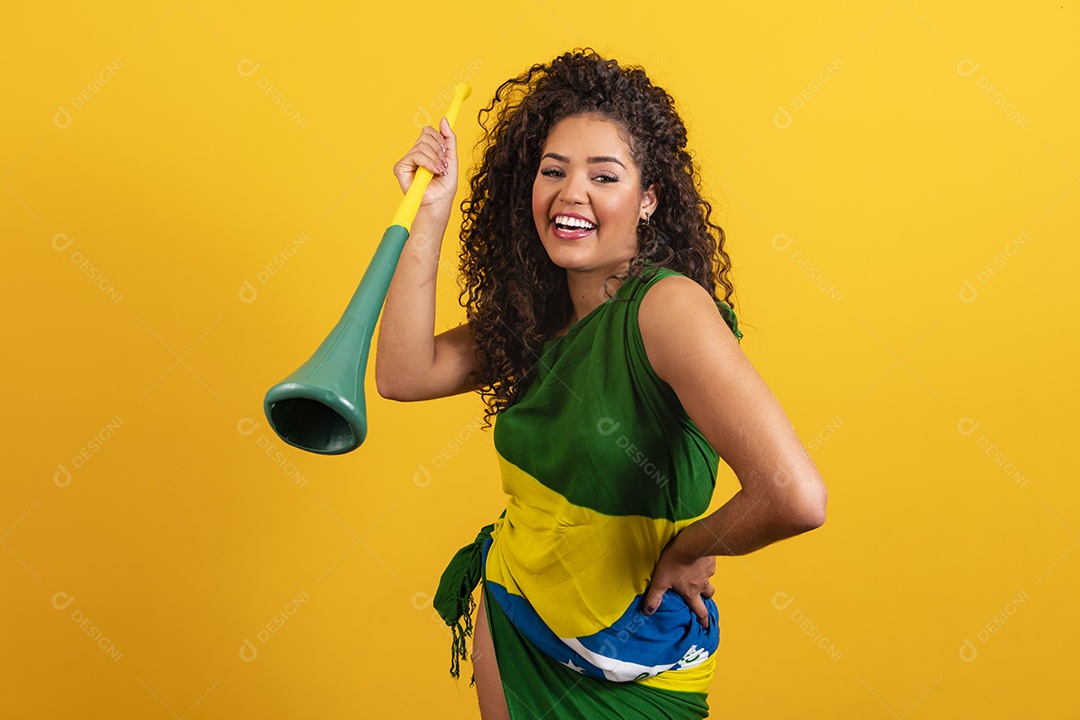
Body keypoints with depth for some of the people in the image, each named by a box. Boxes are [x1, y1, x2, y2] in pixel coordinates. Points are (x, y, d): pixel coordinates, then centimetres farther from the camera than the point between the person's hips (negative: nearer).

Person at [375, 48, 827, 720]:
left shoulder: (668, 304, -27)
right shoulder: (540, 315, -3)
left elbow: (796, 496, -37)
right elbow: (404, 373, -7)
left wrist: (687, 549, -18)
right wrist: (429, 215, -11)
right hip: (509, 621, 6)